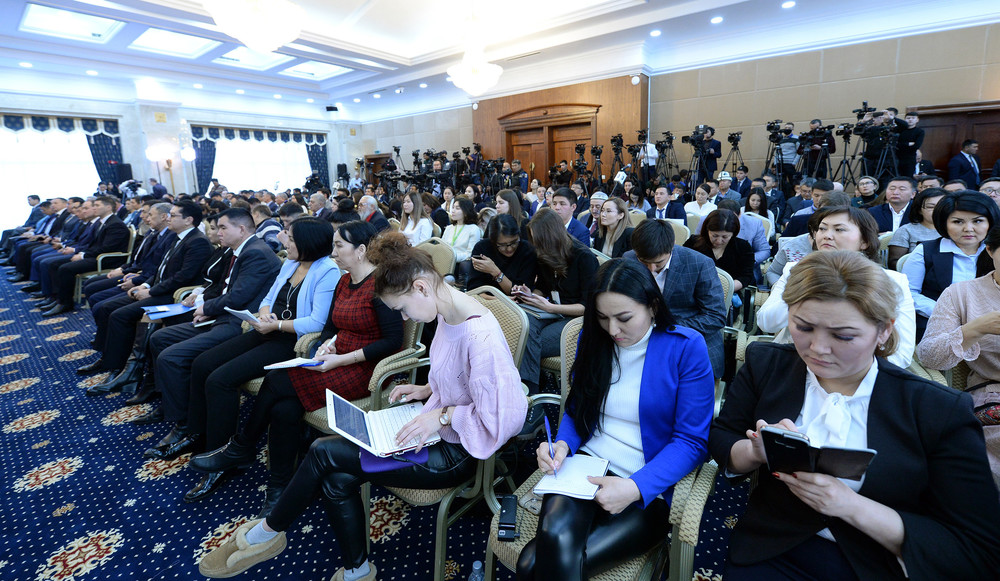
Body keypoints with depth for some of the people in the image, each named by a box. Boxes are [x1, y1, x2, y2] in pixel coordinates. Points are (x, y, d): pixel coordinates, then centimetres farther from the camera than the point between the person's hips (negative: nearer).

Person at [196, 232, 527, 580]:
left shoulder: (481, 336, -30)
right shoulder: (447, 314, 0)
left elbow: (505, 419, -27)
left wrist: (444, 415, -22)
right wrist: (427, 390, 2)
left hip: (456, 453, -8)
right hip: (437, 430, 8)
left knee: (323, 453, -7)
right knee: (337, 478, -7)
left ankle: (267, 532, 22)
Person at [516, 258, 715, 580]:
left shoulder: (686, 348, -9)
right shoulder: (592, 337, 3)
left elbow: (692, 441, -10)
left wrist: (636, 488, -22)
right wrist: (563, 444, -10)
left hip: (648, 489, -3)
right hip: (588, 467, 3)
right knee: (556, 539, -29)